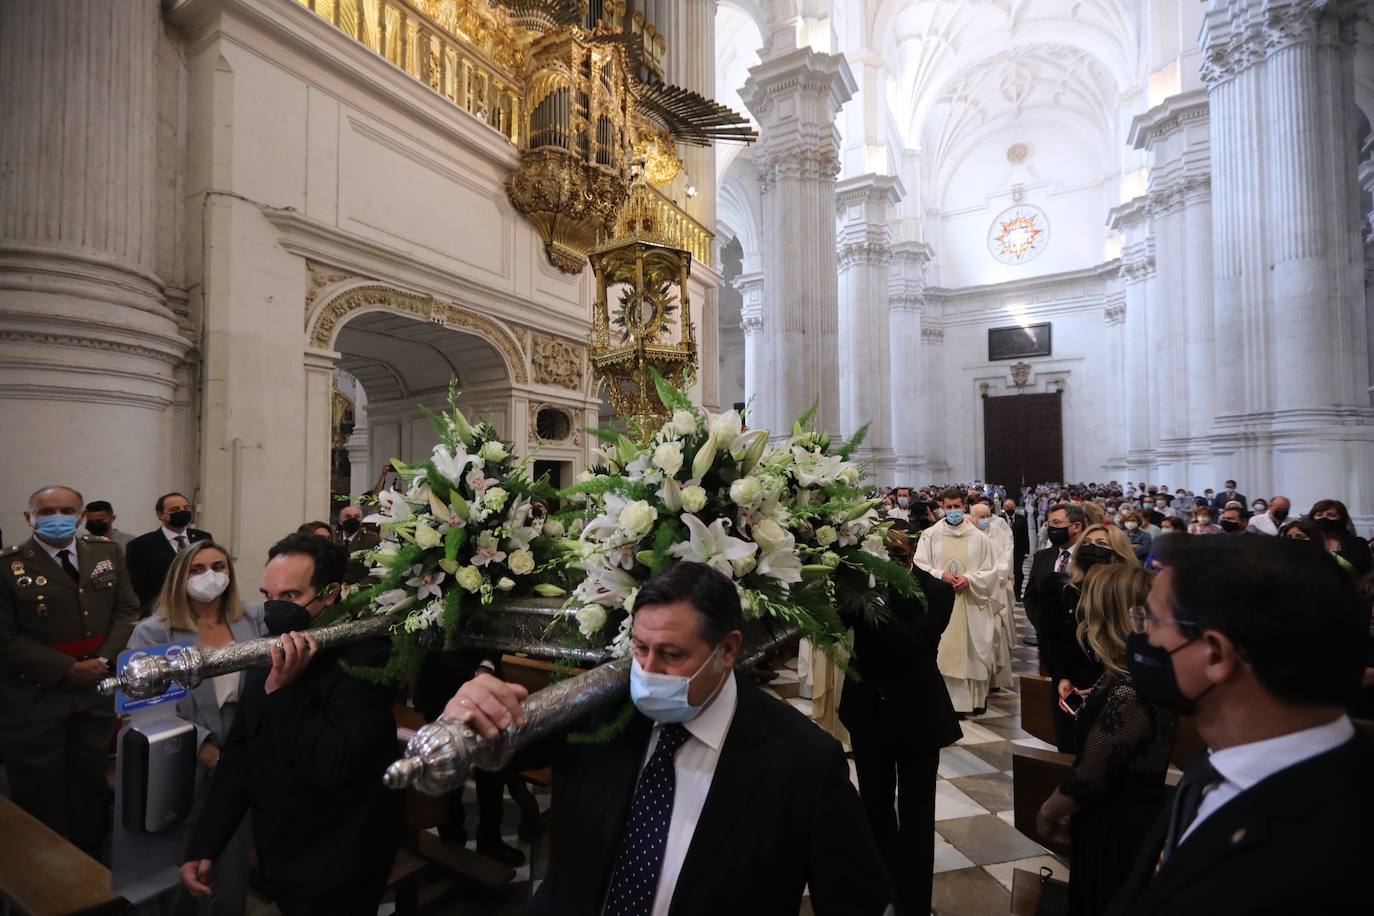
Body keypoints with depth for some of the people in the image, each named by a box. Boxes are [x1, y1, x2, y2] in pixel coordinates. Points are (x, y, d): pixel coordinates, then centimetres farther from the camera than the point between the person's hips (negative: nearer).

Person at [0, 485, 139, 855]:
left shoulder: (108, 553, 1)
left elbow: (126, 610, 3)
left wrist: (104, 659, -10)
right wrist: (67, 670, -16)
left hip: (97, 689, 3)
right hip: (34, 696, -3)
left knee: (92, 780, 17)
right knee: (41, 791, 11)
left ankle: (91, 860, 35)